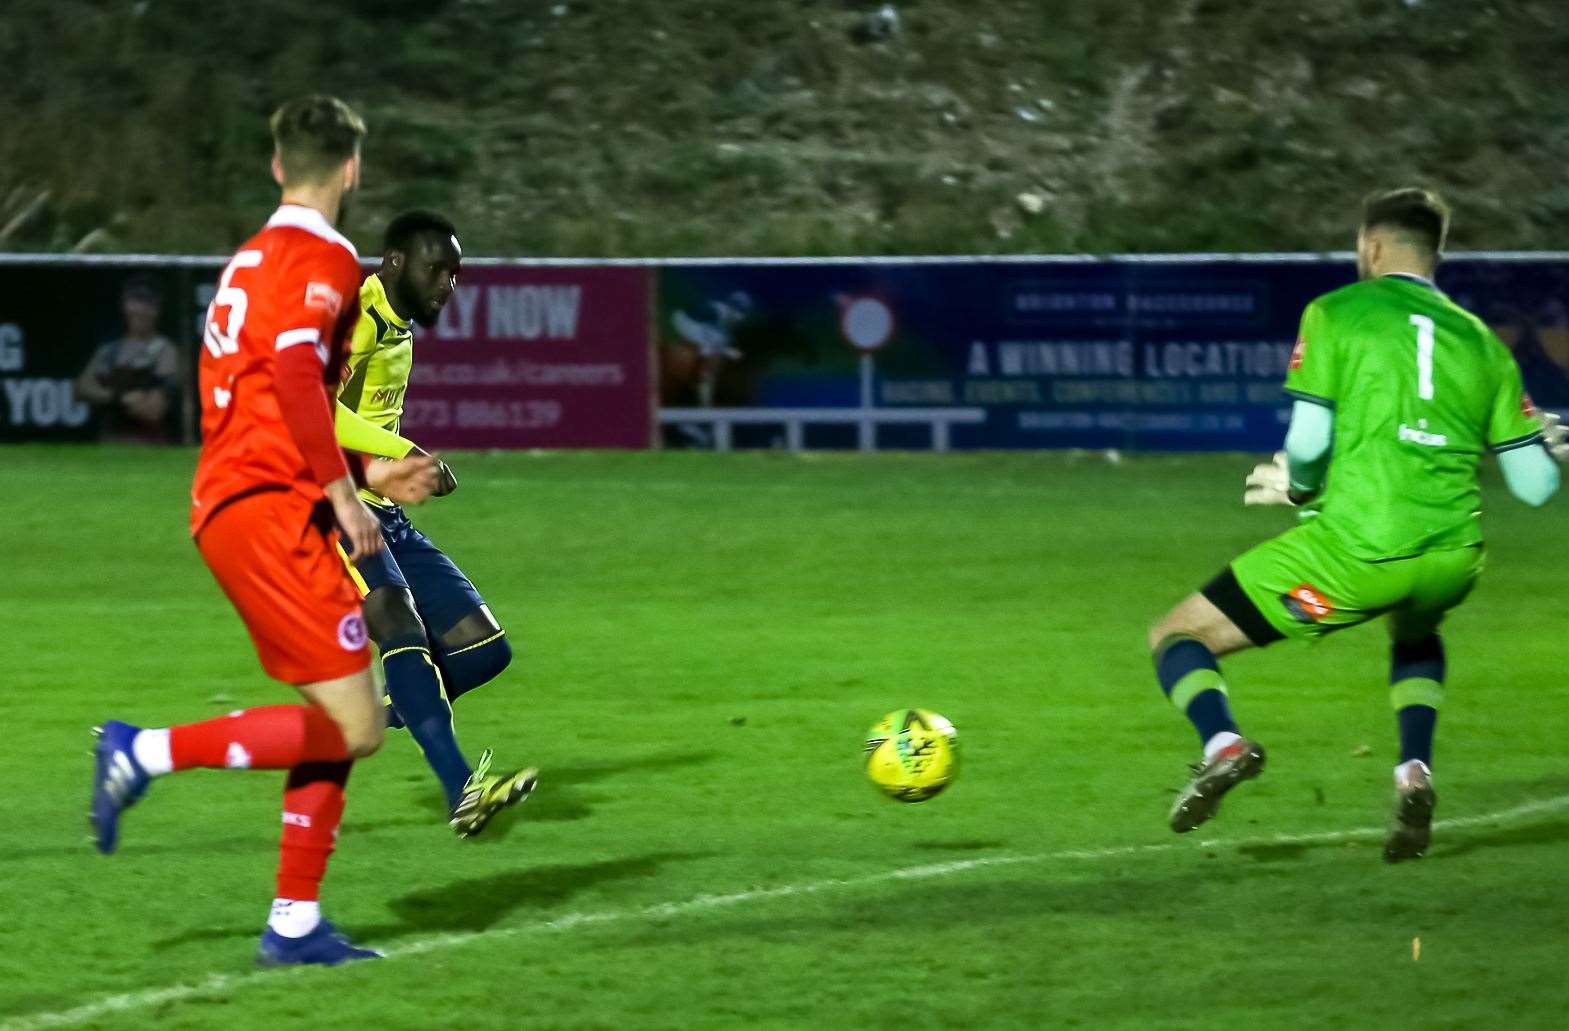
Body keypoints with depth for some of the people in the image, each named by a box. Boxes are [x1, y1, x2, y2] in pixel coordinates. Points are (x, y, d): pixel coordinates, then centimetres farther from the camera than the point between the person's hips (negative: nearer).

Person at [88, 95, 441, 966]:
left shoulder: (251, 260, 21)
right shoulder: (323, 258, -8)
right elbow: (295, 370, -24)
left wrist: (365, 473, 25)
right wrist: (344, 494, -20)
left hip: (224, 505, 10)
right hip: (272, 511, -10)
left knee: (336, 719, 11)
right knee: (353, 726, -11)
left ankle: (295, 923, 8)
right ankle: (151, 752, -13)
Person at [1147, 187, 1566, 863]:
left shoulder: (1335, 314, 4)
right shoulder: (1482, 342, 15)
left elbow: (1308, 441, -6)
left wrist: (1295, 486, 17)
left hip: (1353, 551, -4)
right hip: (1452, 561, 4)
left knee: (1176, 638, 10)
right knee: (1415, 636, 41)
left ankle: (1221, 742, -21)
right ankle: (1415, 770, 14)